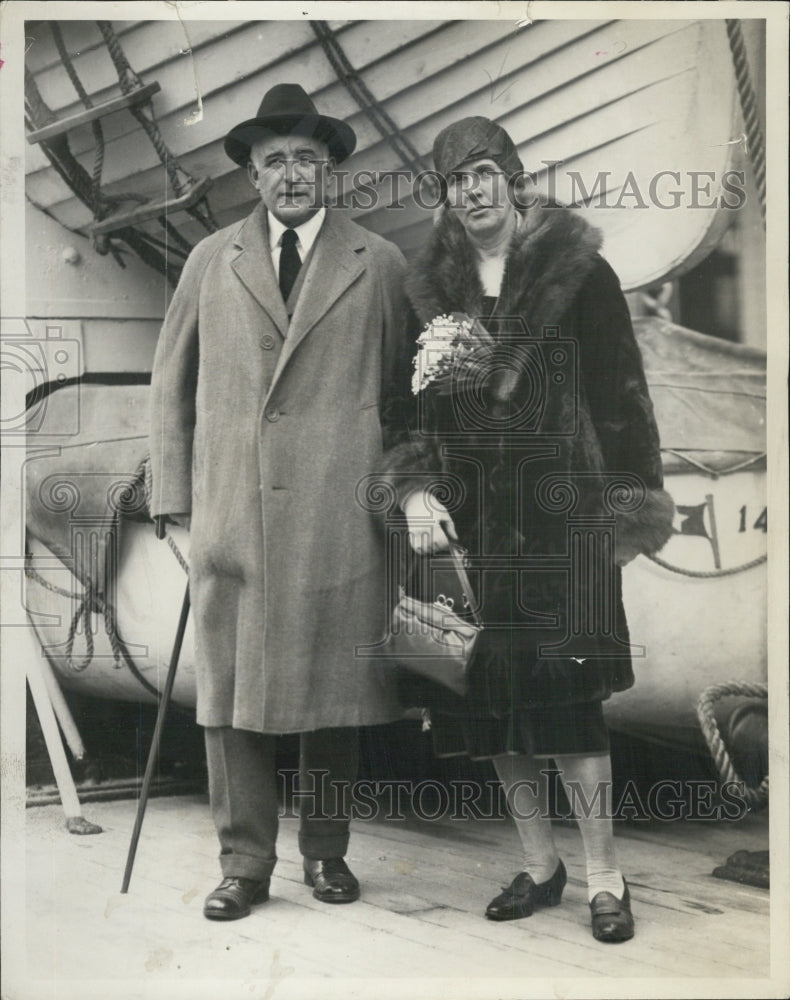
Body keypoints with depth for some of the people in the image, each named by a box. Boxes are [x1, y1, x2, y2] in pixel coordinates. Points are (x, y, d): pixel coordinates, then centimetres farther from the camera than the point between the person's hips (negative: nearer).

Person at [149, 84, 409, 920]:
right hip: (230, 508, 1)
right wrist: (174, 494, 7)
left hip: (338, 510, -1)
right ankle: (243, 862, 12)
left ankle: (325, 850, 21)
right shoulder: (211, 261, 12)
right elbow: (171, 383, 14)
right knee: (230, 688, 1)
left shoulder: (379, 264, 9)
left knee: (333, 687, 5)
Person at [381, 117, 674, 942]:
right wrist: (416, 491, -5)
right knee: (488, 697, 5)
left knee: (566, 696, -7)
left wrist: (635, 505, -3)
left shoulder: (577, 271, -1)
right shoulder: (427, 286, 9)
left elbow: (621, 392, 0)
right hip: (467, 517, 4)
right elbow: (405, 402, 10)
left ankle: (604, 877, 6)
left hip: (558, 508, -4)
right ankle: (539, 865, 20)